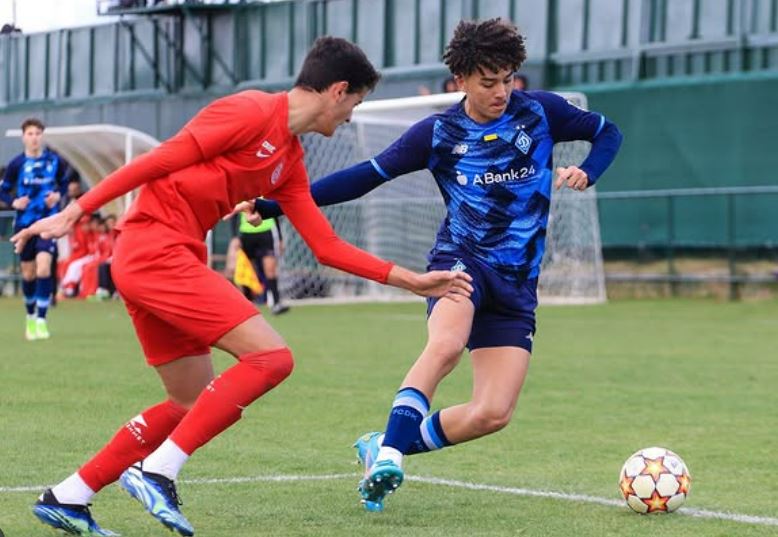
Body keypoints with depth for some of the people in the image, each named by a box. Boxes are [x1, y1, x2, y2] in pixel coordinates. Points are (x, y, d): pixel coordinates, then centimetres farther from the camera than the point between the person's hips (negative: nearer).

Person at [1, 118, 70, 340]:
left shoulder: (54, 161, -2)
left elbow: (64, 183, 14)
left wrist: (58, 195, -6)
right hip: (24, 222, 1)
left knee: (43, 267, -19)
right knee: (28, 273, 8)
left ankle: (41, 320, -14)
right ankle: (30, 317, 31)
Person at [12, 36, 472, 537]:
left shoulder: (291, 161, 18)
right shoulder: (252, 112, -10)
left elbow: (328, 247, 19)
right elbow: (157, 160, -12)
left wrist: (411, 280, 18)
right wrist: (75, 211, -15)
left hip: (157, 262, 10)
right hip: (155, 247, -10)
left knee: (195, 404, 14)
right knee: (272, 355, -15)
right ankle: (157, 471, -16)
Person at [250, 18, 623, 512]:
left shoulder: (541, 112, 1)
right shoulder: (438, 133, -2)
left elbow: (608, 132, 15)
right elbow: (365, 177, 0)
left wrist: (587, 172, -8)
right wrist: (275, 205, -6)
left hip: (517, 283, 2)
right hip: (462, 260, -2)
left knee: (494, 414, -10)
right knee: (446, 346, -38)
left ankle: (385, 449, 9)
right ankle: (389, 454, -34)